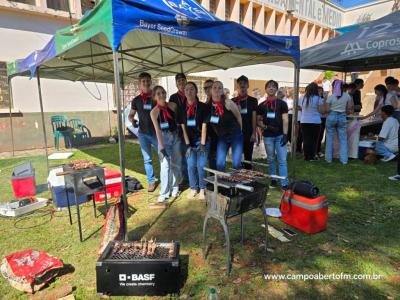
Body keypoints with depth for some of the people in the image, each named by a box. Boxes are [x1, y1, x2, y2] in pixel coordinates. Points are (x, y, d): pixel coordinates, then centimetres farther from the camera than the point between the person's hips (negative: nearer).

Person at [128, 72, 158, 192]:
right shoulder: (136, 100, 6)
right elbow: (131, 115, 15)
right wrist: (132, 121, -8)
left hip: (157, 132, -2)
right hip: (143, 134, 2)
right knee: (147, 159, 6)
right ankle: (151, 181, 18)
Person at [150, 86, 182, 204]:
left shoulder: (173, 105, -2)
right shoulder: (154, 112, -10)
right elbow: (157, 130, -15)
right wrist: (161, 146, -21)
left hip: (176, 136, 3)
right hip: (164, 137, -3)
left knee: (175, 164, 9)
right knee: (165, 165, -6)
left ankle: (174, 188, 24)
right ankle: (164, 192, 1)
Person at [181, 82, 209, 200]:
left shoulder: (203, 107, -9)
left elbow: (204, 126, -10)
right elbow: (183, 127, -1)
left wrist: (203, 144, -12)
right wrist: (188, 145, -6)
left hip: (202, 140, -2)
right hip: (190, 141, 3)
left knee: (201, 165, -4)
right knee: (191, 165, 2)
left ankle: (202, 189, 12)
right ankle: (193, 188, 17)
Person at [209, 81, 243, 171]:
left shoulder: (228, 103, -15)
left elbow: (238, 117, -2)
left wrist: (238, 132, 9)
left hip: (235, 136, -3)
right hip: (222, 137, 3)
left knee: (236, 164, -7)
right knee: (219, 164, -2)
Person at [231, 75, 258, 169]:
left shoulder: (253, 101, 4)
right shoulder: (233, 101, 6)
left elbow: (254, 118, 0)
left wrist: (254, 133, -6)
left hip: (248, 133, 0)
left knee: (248, 157, 7)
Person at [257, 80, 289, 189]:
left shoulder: (282, 103, 2)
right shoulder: (262, 105, 7)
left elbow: (285, 120, -2)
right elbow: (258, 121, 9)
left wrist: (285, 134, -13)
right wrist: (266, 127, -10)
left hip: (280, 135, -2)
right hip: (268, 136, 2)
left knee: (282, 160, -4)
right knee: (271, 159, 11)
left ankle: (285, 183, -2)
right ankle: (273, 180, 24)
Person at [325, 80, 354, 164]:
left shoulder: (331, 96, -5)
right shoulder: (347, 96, 3)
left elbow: (327, 109, -8)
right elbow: (350, 109, 5)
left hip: (331, 117, -2)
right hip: (342, 117, 2)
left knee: (329, 138, 7)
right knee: (343, 139, 6)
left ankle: (329, 158, 11)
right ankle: (344, 159, 5)